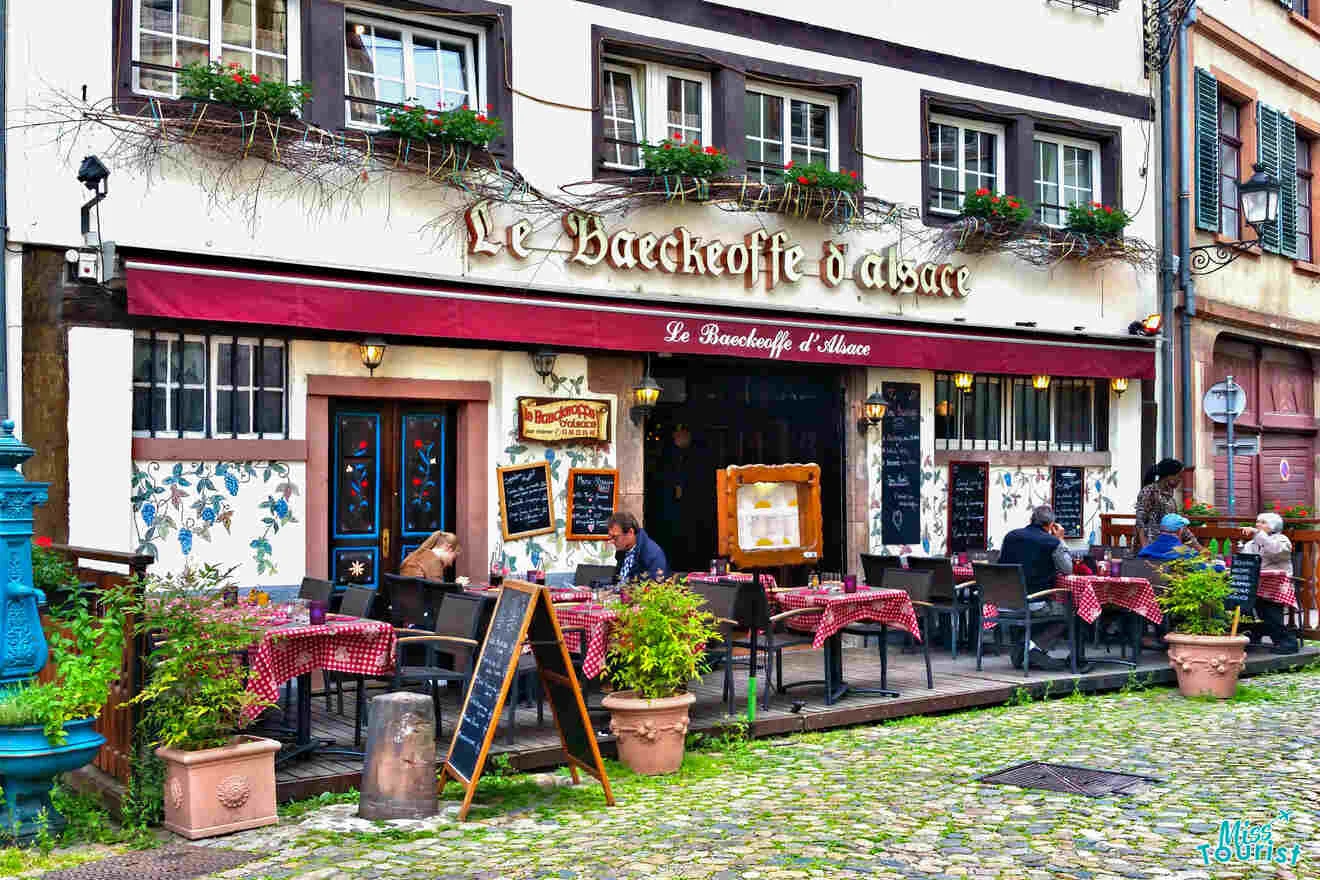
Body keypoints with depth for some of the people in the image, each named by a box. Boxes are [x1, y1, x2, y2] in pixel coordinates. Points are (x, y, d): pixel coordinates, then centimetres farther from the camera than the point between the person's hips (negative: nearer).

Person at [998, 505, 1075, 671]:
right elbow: (1068, 570, 7)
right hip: (1036, 604, -6)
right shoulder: (1052, 542, -7)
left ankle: (1021, 648, 17)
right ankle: (1036, 646, -2)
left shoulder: (1010, 536, 6)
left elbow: (1000, 565, 19)